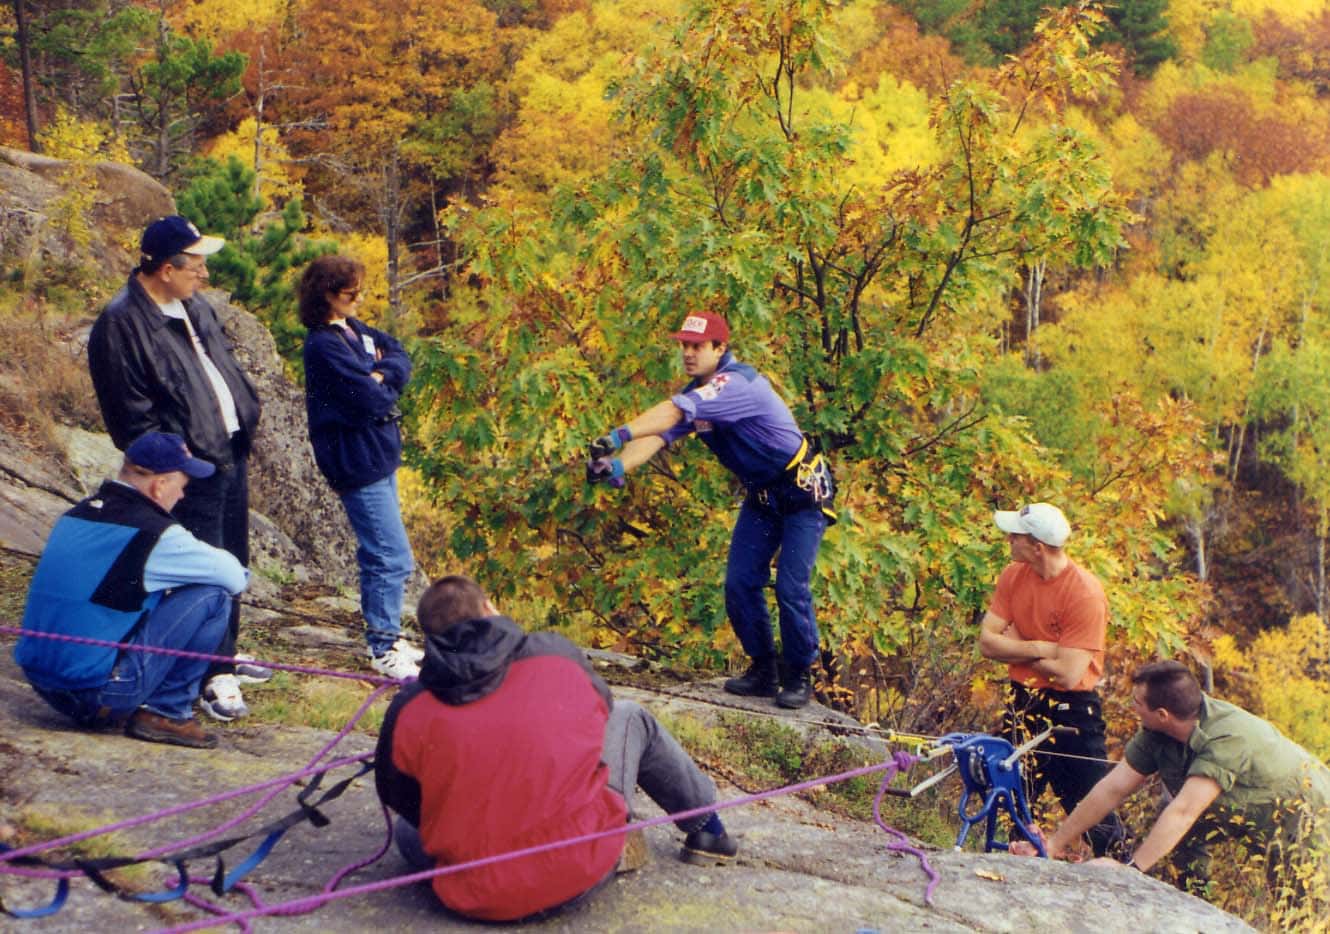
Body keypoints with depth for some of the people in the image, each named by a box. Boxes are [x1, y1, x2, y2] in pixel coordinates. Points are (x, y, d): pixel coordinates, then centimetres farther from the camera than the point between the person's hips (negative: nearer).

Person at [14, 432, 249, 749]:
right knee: (212, 596, -4)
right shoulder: (153, 533, -13)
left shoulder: (73, 517, 11)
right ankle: (165, 713, 1)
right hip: (100, 694, -8)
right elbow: (235, 577, -7)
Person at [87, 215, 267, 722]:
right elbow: (131, 414, -18)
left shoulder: (194, 307, 9)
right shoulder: (121, 324, -18)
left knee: (233, 563, 18)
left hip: (231, 454, 9)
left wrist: (245, 419, 13)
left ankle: (225, 655, 34)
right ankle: (215, 678, 9)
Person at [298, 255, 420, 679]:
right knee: (393, 558, -5)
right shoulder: (323, 345, -19)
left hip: (379, 456, 9)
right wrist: (386, 389, -2)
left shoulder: (353, 329, 10)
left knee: (379, 554, 17)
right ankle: (384, 649, 6)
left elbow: (399, 354, 6)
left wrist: (382, 374, -13)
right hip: (358, 464, -9)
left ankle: (386, 636, 29)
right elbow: (371, 401, -23)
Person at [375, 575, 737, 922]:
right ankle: (706, 828, 40)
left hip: (478, 899, 0)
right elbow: (600, 708, 15)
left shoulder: (408, 712, -6)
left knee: (408, 826, 32)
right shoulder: (556, 654, -5)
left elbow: (395, 795, 8)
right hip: (583, 870, 0)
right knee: (629, 717, 23)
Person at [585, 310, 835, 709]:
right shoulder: (696, 395, -2)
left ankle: (800, 676, 6)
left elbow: (673, 412, -42)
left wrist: (619, 435, -52)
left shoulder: (737, 383, -27)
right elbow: (658, 435, -15)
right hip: (761, 496, 8)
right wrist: (617, 465, -34)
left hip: (803, 493, -8)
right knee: (739, 583, 1)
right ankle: (763, 671, 15)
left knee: (791, 587, -11)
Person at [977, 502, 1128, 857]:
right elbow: (987, 642, -5)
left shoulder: (1085, 593, -21)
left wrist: (1016, 649, -10)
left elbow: (1067, 674, -23)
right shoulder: (1013, 576, -2)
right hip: (1023, 703, 6)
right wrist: (1040, 648, -19)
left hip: (1071, 710, -6)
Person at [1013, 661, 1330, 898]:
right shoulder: (1156, 735, -15)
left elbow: (1184, 811, -42)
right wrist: (1055, 844, -10)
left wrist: (1131, 868, -45)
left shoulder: (1228, 737, -38)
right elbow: (1111, 789, -11)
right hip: (1246, 811, 7)